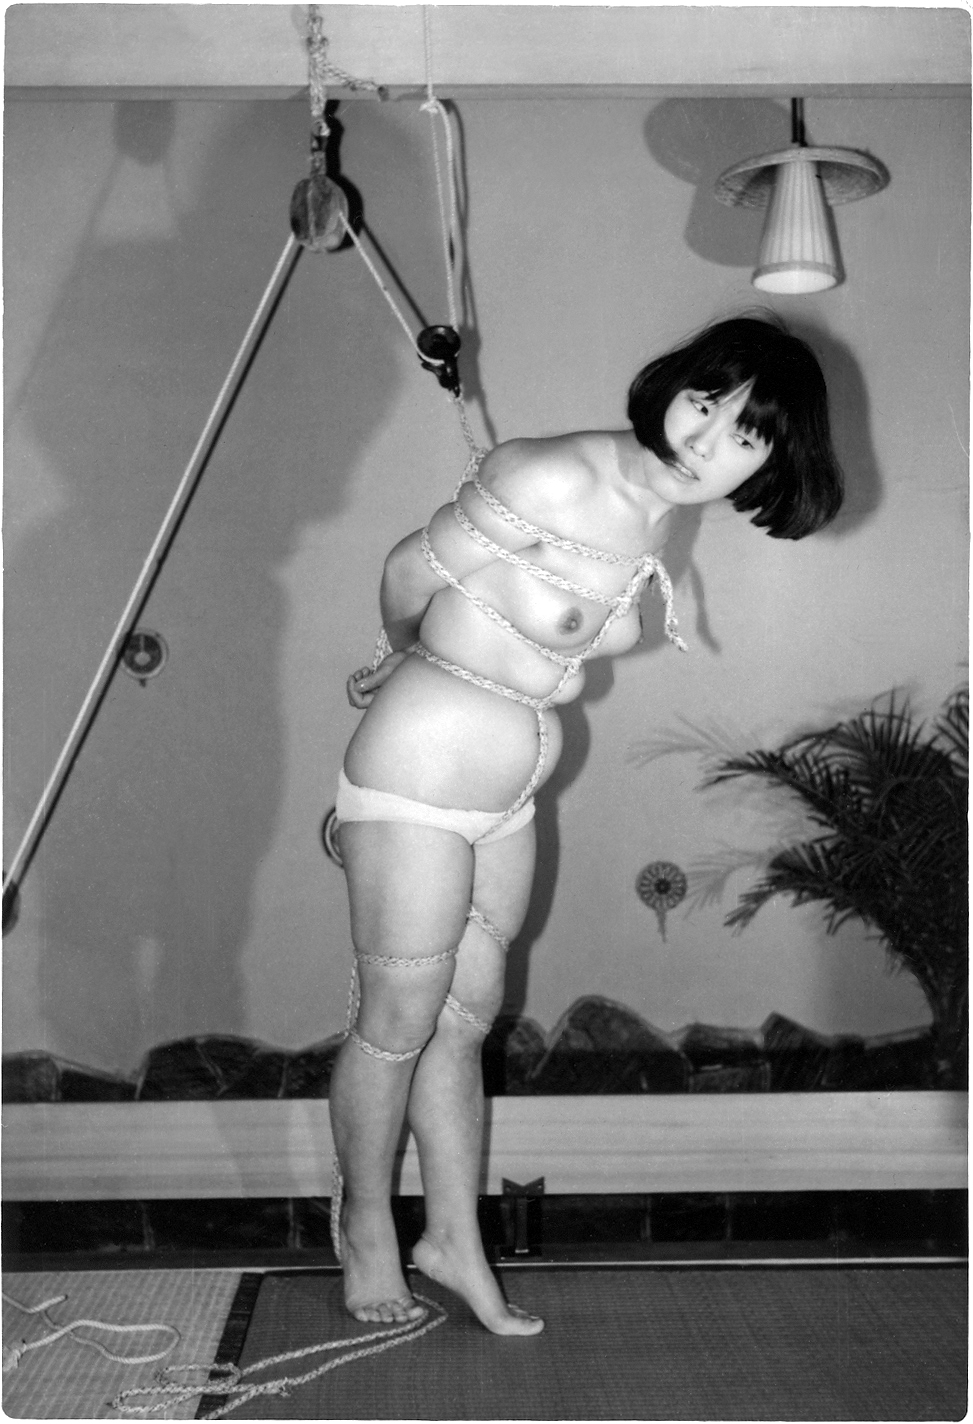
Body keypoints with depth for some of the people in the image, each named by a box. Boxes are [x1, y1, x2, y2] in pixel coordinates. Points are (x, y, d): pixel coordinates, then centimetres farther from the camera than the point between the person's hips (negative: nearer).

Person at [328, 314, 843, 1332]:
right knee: (398, 1025, 6)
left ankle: (455, 1241, 32)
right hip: (418, 780, -7)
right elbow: (410, 573, -10)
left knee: (466, 1017, 17)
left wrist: (425, 661, 19)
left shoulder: (653, 514, 4)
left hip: (508, 798, 8)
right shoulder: (554, 480, -22)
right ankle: (365, 1230, 29)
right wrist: (412, 661, 10)